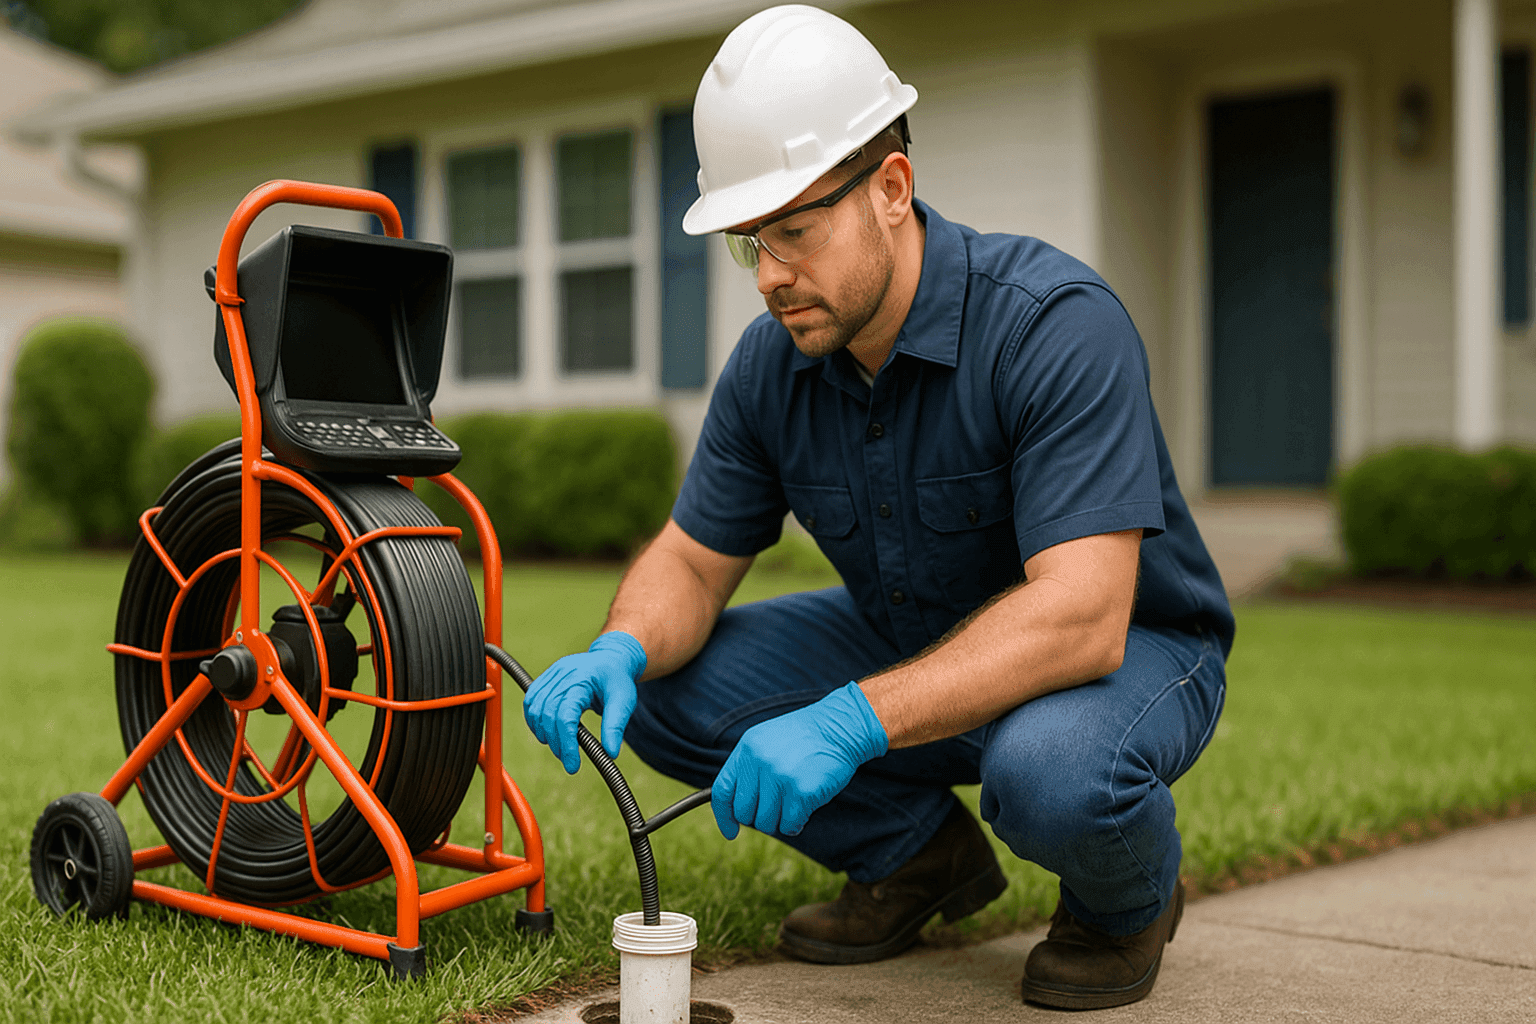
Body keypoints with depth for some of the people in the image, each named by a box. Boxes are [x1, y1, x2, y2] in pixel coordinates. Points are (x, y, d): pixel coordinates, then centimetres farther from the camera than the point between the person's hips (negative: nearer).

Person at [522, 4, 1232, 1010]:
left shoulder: (1055, 321, -30)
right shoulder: (772, 362, -10)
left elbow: (1080, 616, -38)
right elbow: (692, 560, -1)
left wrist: (851, 723, -47)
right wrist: (619, 653, -25)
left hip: (1128, 647, -6)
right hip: (916, 645, 6)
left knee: (1052, 770, -40)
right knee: (666, 687, -11)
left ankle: (1131, 898, -2)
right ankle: (919, 853, 9)